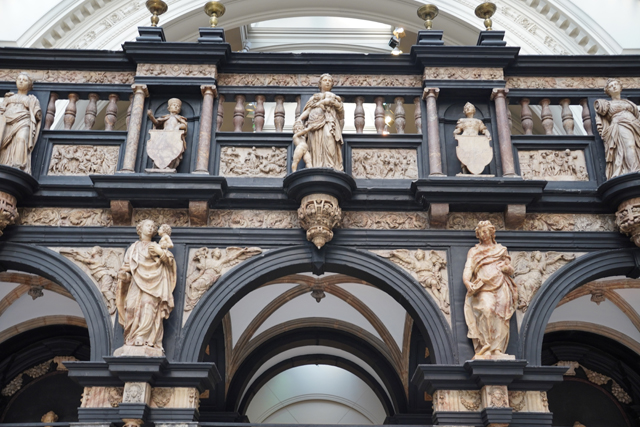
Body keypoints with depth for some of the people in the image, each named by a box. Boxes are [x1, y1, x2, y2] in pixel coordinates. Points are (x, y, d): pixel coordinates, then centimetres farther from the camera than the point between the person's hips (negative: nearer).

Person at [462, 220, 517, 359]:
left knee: (501, 316, -15)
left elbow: (511, 270, 26)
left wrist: (506, 268, 0)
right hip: (483, 288, -2)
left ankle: (497, 350, -15)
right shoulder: (474, 251, 19)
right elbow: (468, 269, 4)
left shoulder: (501, 249, 24)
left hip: (501, 288, 2)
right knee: (487, 308, -28)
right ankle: (486, 347, -27)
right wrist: (467, 282, -18)